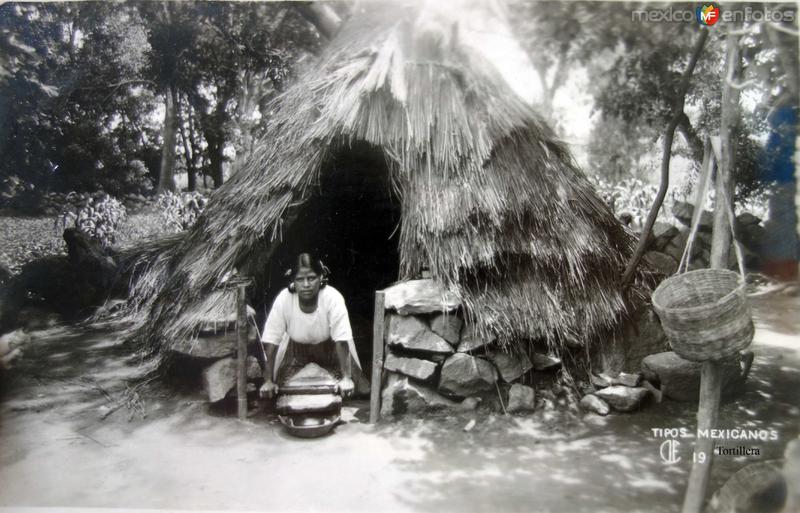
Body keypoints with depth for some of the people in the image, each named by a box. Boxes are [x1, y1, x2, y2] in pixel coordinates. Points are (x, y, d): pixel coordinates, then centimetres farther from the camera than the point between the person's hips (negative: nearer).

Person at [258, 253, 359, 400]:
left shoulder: (333, 298, -33)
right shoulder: (283, 300, -28)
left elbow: (341, 340, -32)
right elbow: (270, 342, -23)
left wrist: (346, 378, -37)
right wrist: (268, 381, -25)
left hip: (329, 347, -1)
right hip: (296, 348, 2)